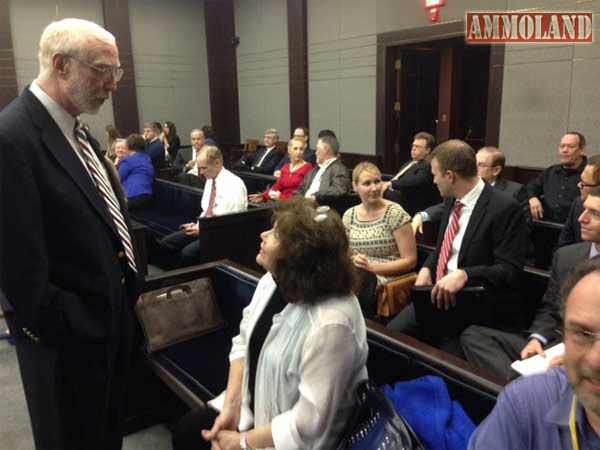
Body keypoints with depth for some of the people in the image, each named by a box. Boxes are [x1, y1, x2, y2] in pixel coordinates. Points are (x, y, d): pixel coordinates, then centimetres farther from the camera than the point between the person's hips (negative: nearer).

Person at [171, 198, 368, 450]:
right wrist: (231, 406, -6)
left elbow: (310, 422, -28)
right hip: (254, 404, 7)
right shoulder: (273, 279, -8)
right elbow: (244, 342, 2)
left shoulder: (330, 324, -33)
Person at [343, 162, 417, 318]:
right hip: (357, 277, 3)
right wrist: (353, 260, -8)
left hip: (386, 279, -3)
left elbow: (410, 261, -6)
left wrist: (371, 267, -14)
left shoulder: (395, 213, -6)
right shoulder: (349, 215, 9)